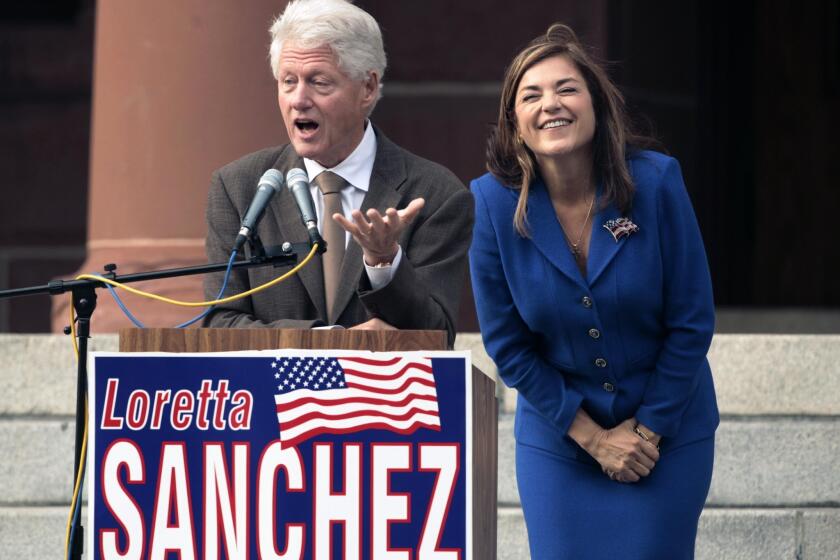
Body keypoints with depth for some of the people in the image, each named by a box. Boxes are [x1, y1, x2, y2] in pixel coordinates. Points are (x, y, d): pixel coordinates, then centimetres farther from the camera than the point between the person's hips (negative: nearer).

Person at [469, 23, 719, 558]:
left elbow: (691, 323, -8)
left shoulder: (656, 181, -15)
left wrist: (649, 428, -6)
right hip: (557, 431, 1)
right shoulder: (492, 202, -12)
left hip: (668, 430, -1)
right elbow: (507, 344, -5)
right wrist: (591, 435, -7)